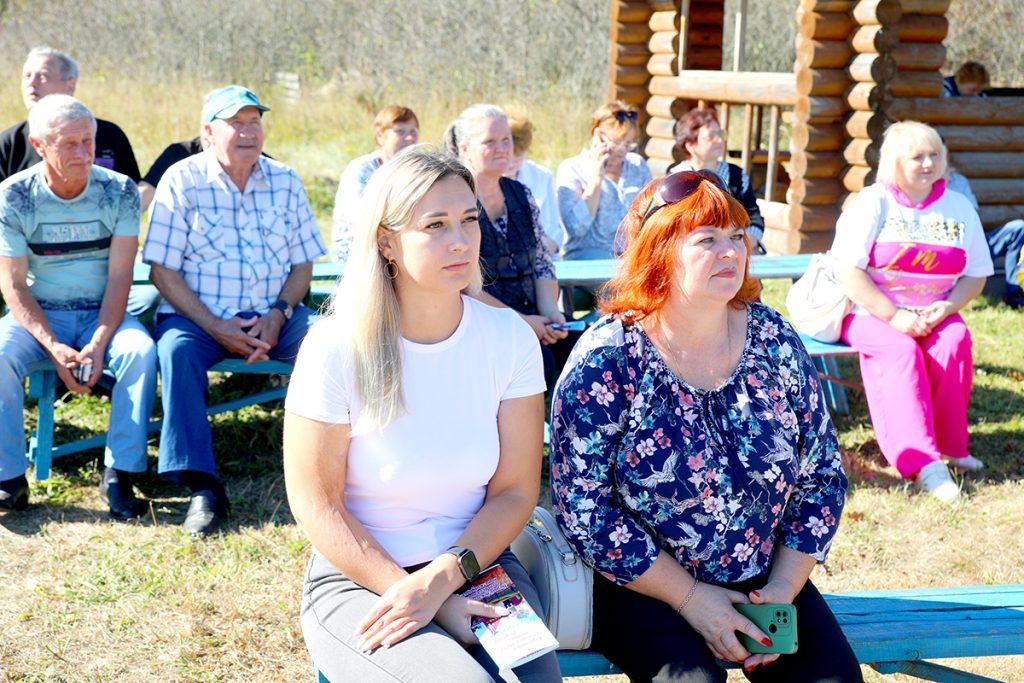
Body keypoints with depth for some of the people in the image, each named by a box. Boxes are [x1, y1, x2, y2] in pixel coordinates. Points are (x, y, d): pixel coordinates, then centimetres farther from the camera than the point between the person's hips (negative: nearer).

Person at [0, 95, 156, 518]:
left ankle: (119, 474, -21)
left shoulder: (119, 191, -6)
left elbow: (119, 276, -8)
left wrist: (99, 343, -23)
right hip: (37, 315, 0)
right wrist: (53, 348, -22)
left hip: (102, 313, 0)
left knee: (141, 351, -31)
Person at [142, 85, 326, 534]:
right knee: (177, 349, -34)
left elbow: (302, 263, 9)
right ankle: (203, 487, -33)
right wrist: (215, 326, -16)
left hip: (272, 316, 3)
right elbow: (162, 270, -6)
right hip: (198, 313, -3)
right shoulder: (182, 181, -2)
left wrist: (278, 315, -10)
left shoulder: (285, 182, 9)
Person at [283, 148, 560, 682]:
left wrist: (439, 580, -16)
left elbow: (515, 491, 0)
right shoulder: (335, 348, -10)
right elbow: (316, 504, -8)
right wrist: (427, 603, -15)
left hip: (477, 565, 3)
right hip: (357, 576, -3)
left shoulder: (510, 338, -1)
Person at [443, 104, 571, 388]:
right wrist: (520, 321, -16)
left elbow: (543, 264, 15)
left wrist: (549, 312, -5)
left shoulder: (521, 194, 13)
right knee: (540, 357, -30)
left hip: (531, 319, 7)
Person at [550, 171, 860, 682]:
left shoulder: (775, 341, 0)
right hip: (641, 584, -3)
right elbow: (582, 506, -14)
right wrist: (689, 598, -15)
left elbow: (822, 477, 6)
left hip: (763, 578, 4)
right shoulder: (606, 360, -12)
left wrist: (784, 588, -5)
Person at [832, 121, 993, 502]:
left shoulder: (959, 209, 8)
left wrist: (947, 307, -11)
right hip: (870, 314, -3)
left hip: (933, 317, 3)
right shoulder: (871, 204, -4)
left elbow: (976, 276, 10)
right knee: (900, 351, -33)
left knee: (955, 340, -29)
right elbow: (847, 271, -13)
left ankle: (951, 445, -16)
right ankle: (923, 463, -42)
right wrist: (894, 317, -19)